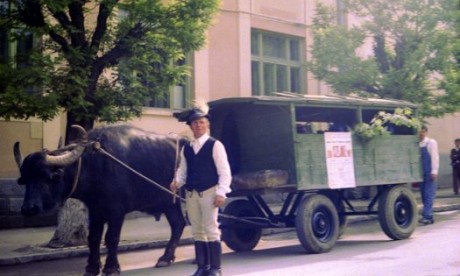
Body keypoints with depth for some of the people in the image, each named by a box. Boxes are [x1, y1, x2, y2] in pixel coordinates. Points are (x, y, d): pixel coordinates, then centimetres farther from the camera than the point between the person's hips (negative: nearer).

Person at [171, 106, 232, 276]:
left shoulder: (215, 145, -4)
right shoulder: (186, 149, 11)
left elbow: (224, 172, -7)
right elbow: (182, 169, 13)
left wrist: (221, 193, -15)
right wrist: (177, 182, -9)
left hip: (209, 191, -5)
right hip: (191, 193, 5)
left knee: (211, 229, -4)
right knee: (197, 230, 9)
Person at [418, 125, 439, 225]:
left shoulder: (431, 142, 0)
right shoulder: (417, 145, 12)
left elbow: (435, 157, -6)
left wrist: (434, 171, -13)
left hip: (429, 173, -5)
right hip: (421, 174, 5)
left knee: (429, 194, -10)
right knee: (424, 195, 5)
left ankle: (427, 216, -16)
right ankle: (429, 217, 11)